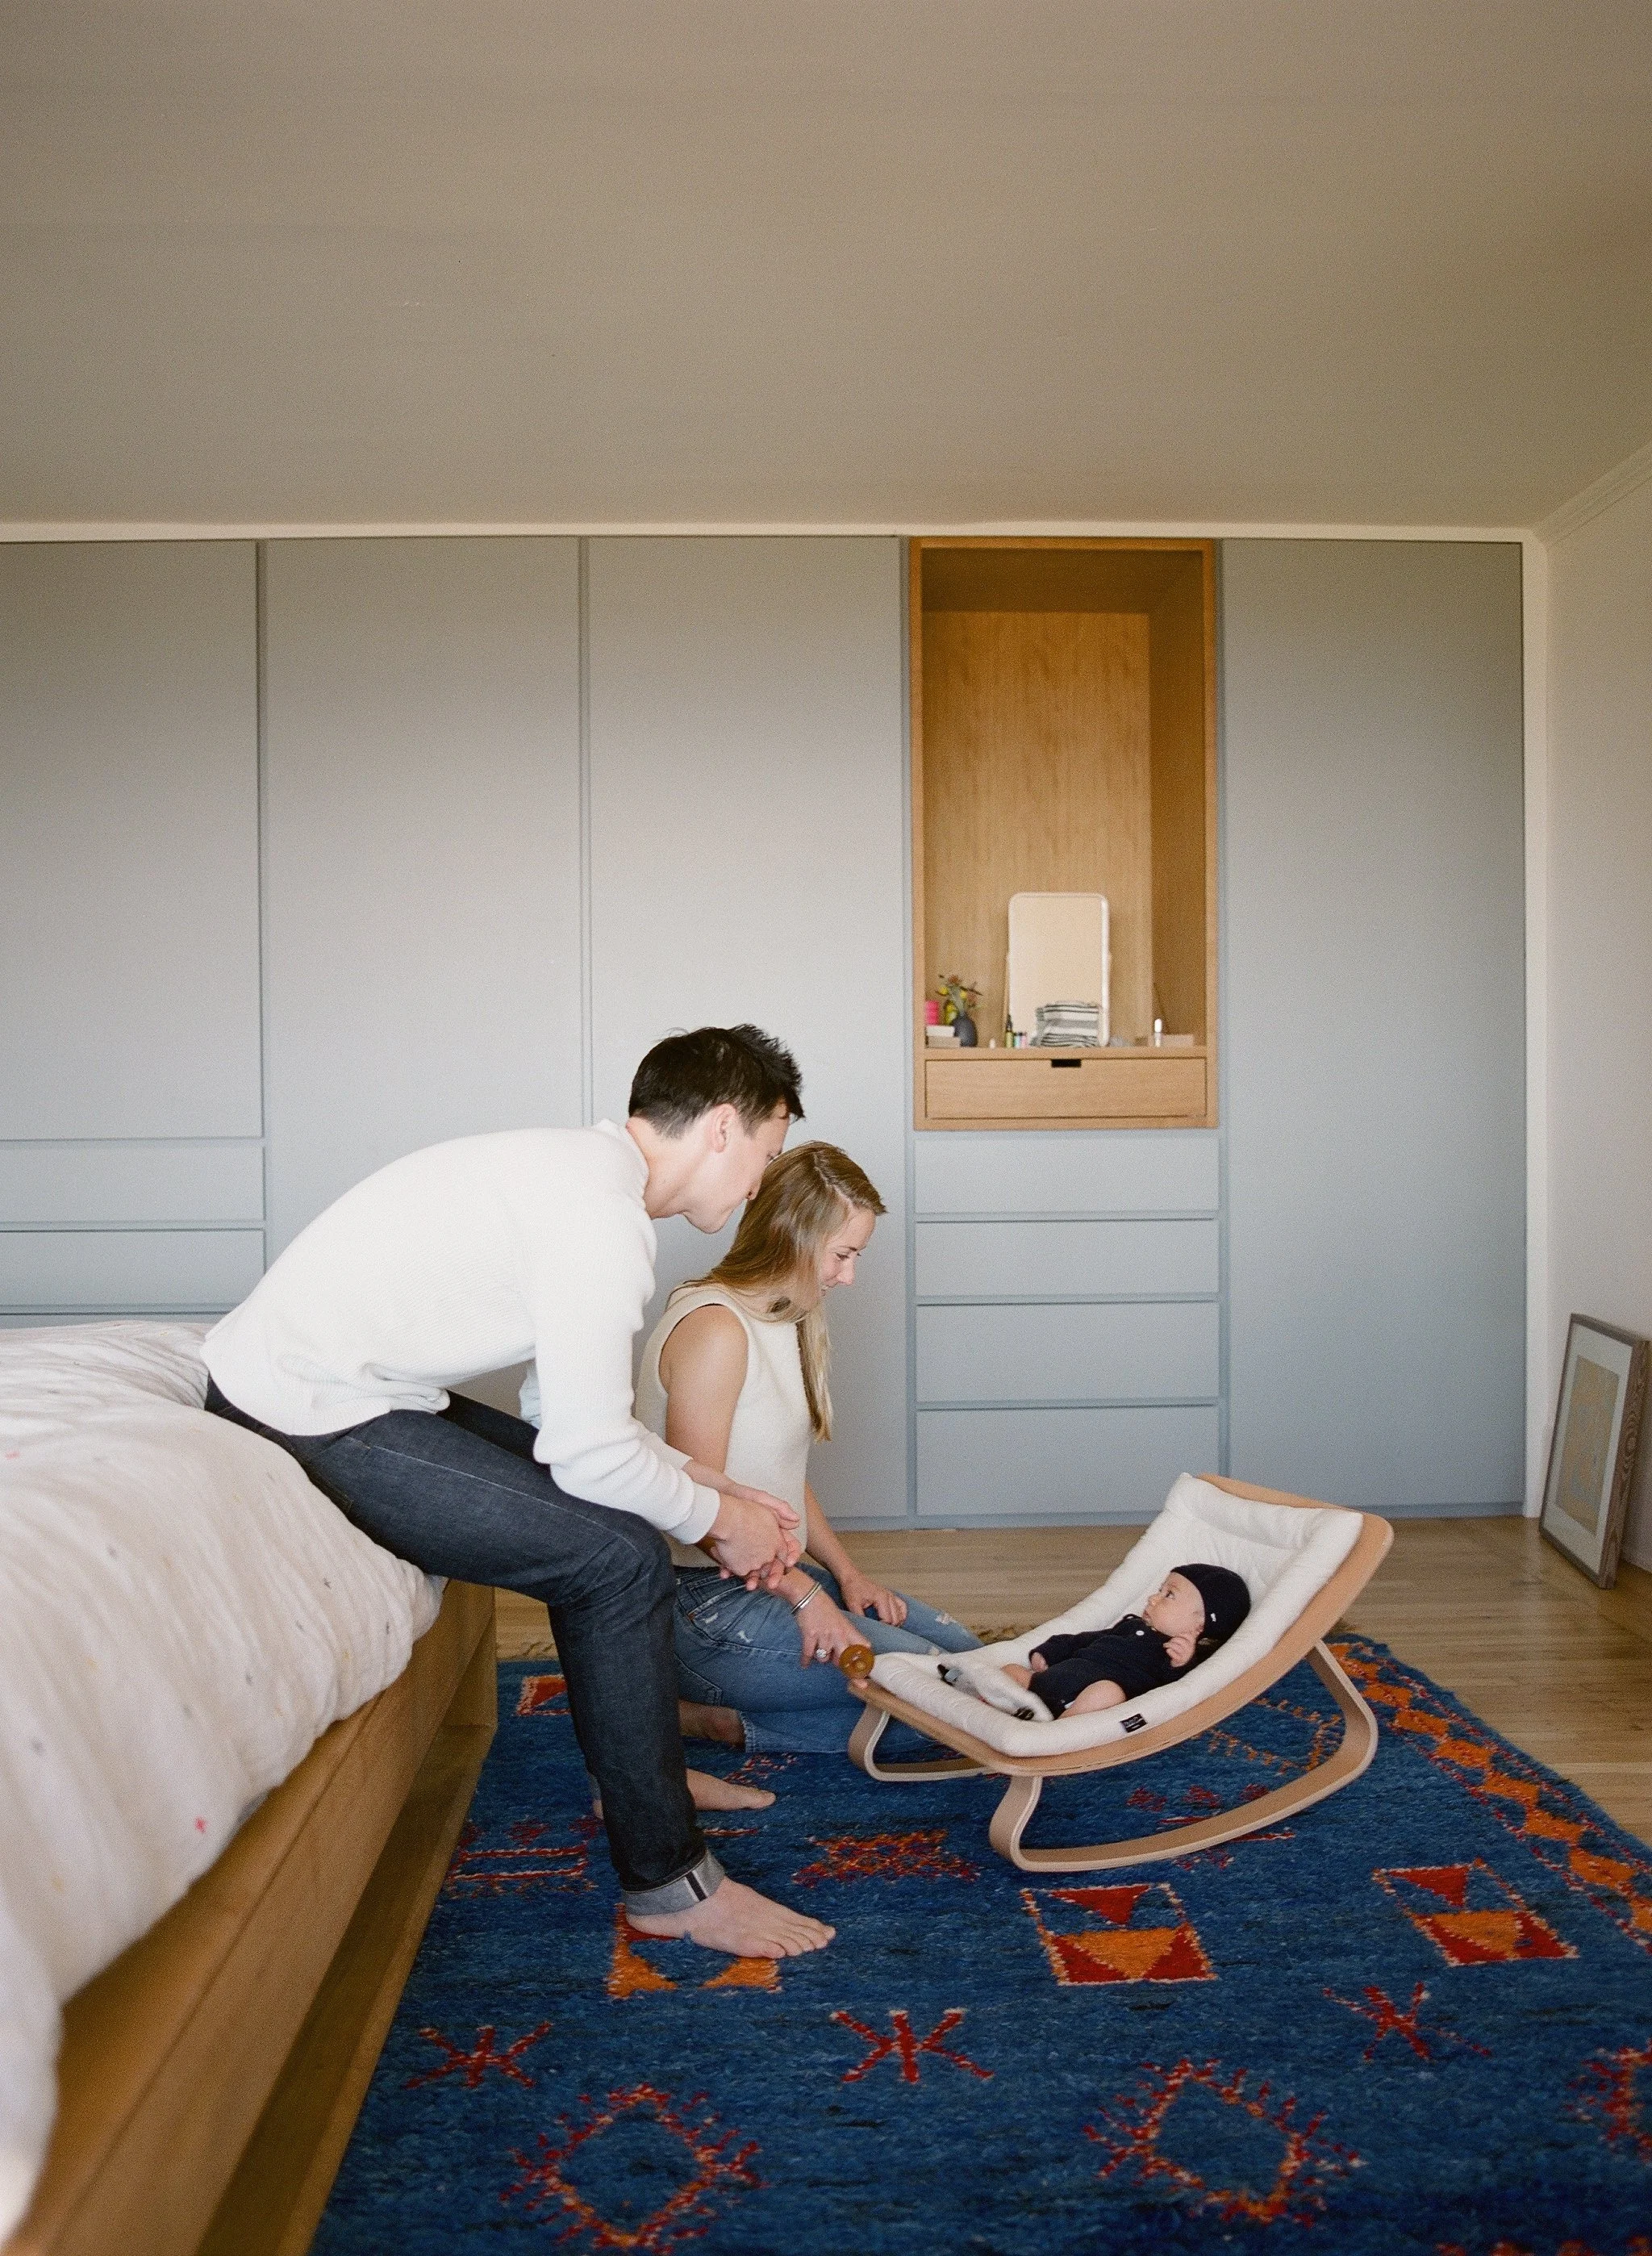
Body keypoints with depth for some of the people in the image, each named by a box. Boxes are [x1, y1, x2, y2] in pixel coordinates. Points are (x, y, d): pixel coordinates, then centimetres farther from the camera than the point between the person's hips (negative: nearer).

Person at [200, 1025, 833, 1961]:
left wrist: (708, 1482, 14)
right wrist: (715, 1517, -2)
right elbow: (591, 1451, -19)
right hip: (307, 1419, -11)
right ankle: (669, 1881, 4)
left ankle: (647, 1767, 33)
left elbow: (581, 1415, 18)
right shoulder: (600, 1215, -21)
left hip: (331, 1380, 11)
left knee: (602, 1510, 19)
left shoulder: (580, 1167, 11)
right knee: (620, 1560, -11)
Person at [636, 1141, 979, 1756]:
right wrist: (804, 1594, -20)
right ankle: (715, 1719, -6)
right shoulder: (715, 1329, -18)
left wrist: (846, 1572, 4)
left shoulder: (787, 1323, 14)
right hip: (703, 1603, -11)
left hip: (773, 1573, 11)